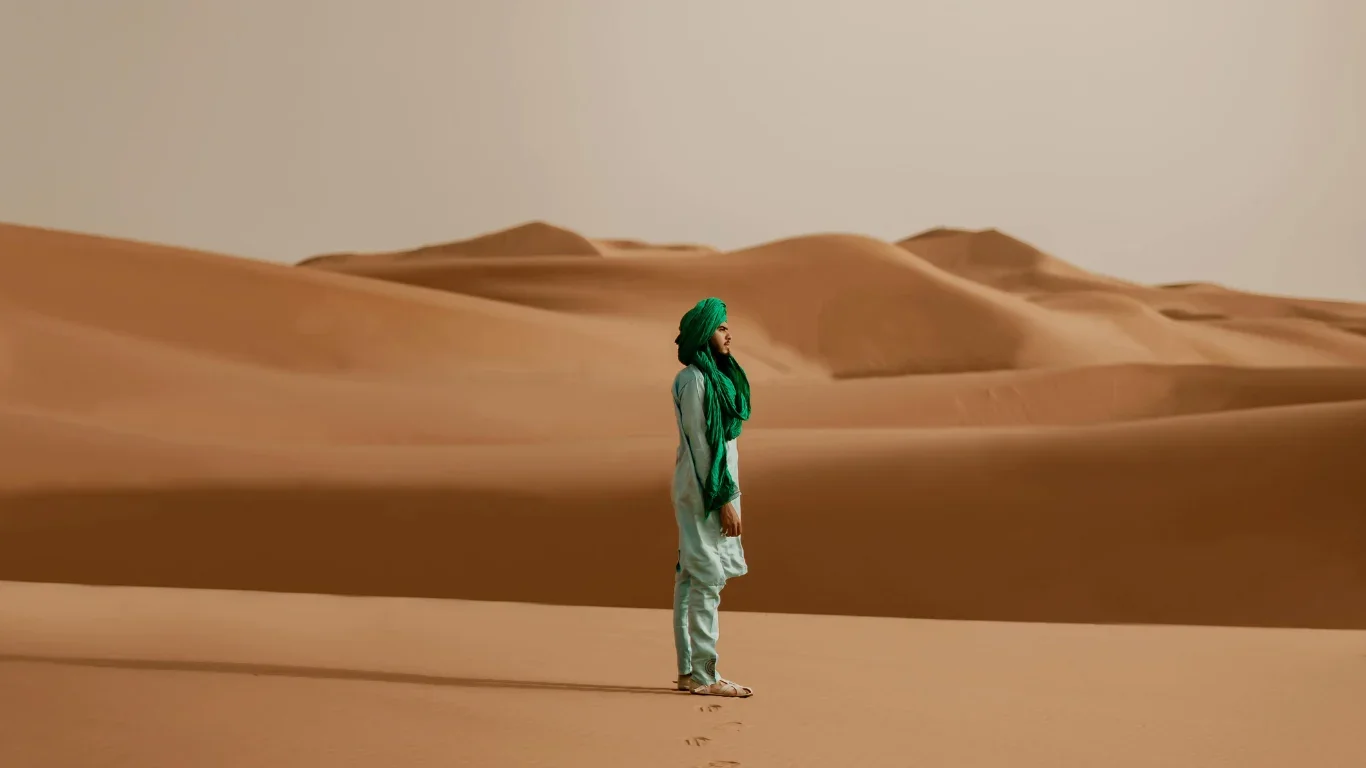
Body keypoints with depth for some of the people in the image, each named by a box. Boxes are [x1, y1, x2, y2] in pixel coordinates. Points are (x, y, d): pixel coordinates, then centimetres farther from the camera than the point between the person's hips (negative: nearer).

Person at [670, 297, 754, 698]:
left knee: (691, 577, 11)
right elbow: (700, 444, -18)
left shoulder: (714, 376, 14)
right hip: (706, 489, -10)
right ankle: (704, 675, -2)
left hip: (710, 486, 10)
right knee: (707, 578, -7)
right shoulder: (694, 381, -15)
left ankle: (688, 670, 18)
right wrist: (724, 500, -18)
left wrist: (728, 491, 18)